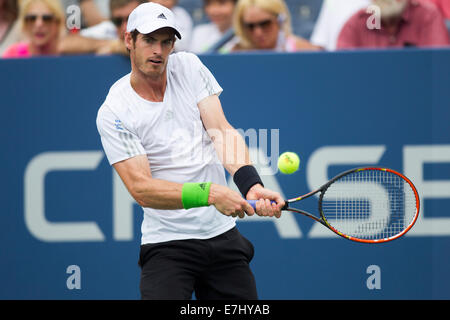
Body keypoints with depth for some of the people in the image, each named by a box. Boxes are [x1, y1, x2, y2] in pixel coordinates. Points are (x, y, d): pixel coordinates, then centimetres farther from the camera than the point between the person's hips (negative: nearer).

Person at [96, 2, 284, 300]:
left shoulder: (189, 67, 4)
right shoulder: (113, 112, -9)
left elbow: (221, 130, -7)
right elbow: (142, 189, -17)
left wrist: (250, 184, -26)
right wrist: (210, 194, -31)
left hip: (223, 235, 4)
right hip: (168, 245, -4)